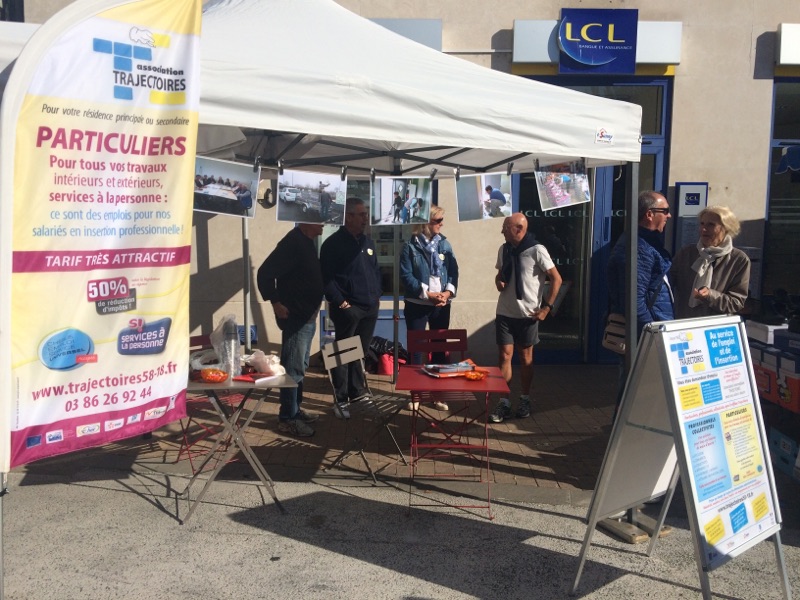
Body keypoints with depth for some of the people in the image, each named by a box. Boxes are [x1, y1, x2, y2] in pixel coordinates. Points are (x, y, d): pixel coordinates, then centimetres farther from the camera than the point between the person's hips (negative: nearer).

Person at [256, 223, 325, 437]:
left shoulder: (307, 242, 11)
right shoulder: (293, 242, -18)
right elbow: (265, 273, -22)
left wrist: (313, 308, 13)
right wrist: (276, 303, -18)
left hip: (307, 316, 10)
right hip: (295, 317, -10)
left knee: (300, 367, 17)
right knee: (293, 368, -4)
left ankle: (295, 410, 27)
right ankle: (287, 419, 4)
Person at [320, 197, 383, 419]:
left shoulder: (368, 243, 15)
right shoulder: (333, 243, -8)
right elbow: (326, 277, -13)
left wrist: (377, 295, 11)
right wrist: (339, 302, -17)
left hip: (370, 308, 7)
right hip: (348, 309, -7)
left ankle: (357, 392, 25)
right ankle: (340, 400, 5)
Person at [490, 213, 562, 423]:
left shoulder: (536, 250, -11)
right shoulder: (504, 249, 5)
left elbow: (556, 279, -8)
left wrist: (547, 307, -11)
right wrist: (498, 281, -3)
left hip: (527, 314, -4)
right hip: (505, 312, 4)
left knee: (525, 357, 9)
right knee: (505, 356, 1)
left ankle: (525, 400, 23)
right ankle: (504, 403, 6)